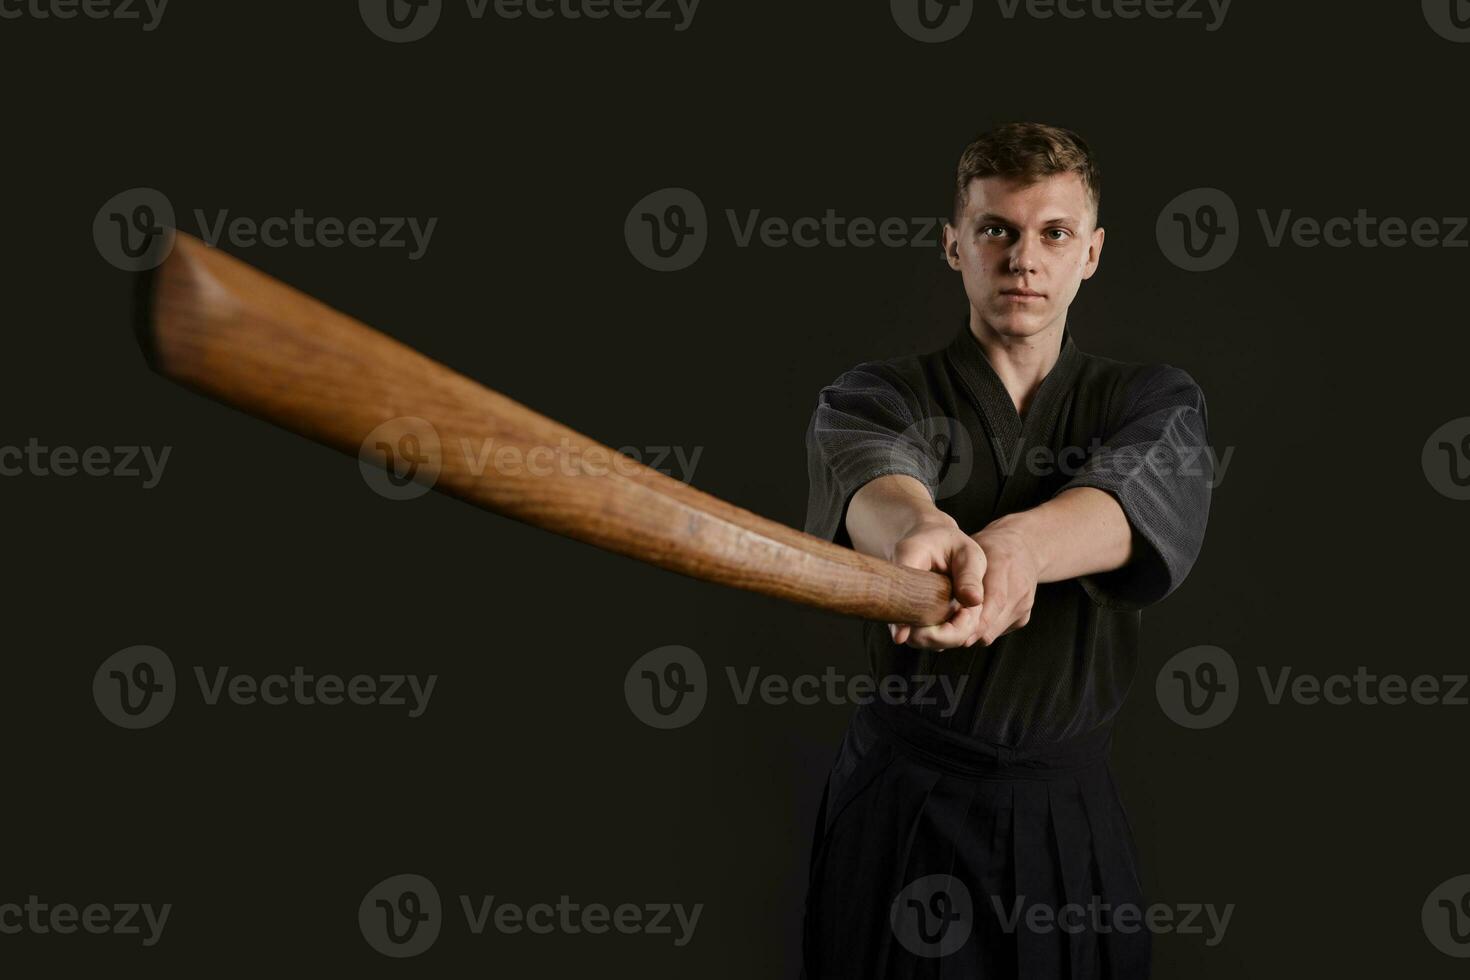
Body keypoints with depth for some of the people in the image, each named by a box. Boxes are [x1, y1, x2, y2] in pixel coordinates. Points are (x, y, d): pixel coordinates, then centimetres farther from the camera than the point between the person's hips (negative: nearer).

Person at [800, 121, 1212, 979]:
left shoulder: (1154, 400, 1)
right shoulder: (874, 395, -3)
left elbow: (1143, 498, -23)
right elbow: (868, 477, -27)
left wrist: (1014, 544, -46)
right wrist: (923, 531, -52)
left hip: (1071, 811, 2)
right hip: (904, 803, -1)